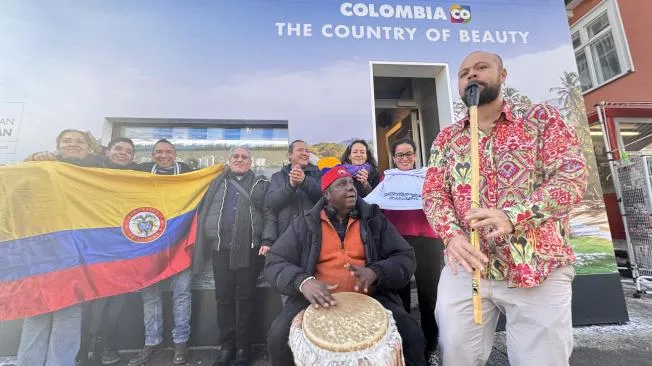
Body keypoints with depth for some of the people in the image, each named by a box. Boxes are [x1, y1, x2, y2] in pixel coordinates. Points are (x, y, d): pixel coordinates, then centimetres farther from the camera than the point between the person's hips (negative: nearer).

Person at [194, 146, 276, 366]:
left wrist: (267, 241, -13)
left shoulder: (261, 185, 6)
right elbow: (205, 211, 14)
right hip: (220, 248, 3)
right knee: (223, 297, 10)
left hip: (249, 248, -2)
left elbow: (269, 215, -1)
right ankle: (226, 345, 26)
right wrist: (206, 241, 5)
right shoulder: (217, 183, 15)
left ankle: (243, 346, 21)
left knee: (246, 297, 6)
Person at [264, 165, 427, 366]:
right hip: (318, 298, 0)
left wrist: (376, 272, -17)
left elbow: (405, 257, 4)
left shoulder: (374, 219, 7)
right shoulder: (305, 224, 4)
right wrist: (303, 281, -21)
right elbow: (274, 262, 0)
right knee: (280, 336, -24)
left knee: (410, 335, -23)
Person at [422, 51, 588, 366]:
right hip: (467, 265, 2)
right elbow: (433, 192, 4)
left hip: (540, 269, -1)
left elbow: (573, 175, -6)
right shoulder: (446, 137, 10)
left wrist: (513, 216, -23)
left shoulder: (541, 118, 4)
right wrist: (452, 235, -16)